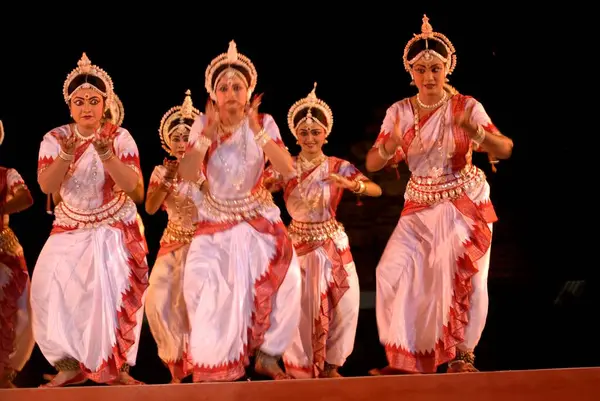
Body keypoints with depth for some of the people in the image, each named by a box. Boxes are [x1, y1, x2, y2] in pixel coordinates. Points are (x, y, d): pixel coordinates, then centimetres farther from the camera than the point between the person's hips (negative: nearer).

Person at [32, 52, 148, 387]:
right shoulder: (54, 139, -5)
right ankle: (70, 364, -3)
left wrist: (107, 157, -36)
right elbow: (46, 186, -16)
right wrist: (65, 157, -34)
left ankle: (116, 366, -7)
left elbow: (132, 185, -19)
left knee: (112, 292, -17)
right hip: (70, 229, 2)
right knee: (54, 289, -13)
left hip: (115, 230, -2)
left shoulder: (120, 137, -9)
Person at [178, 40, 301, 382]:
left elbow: (287, 168, -19)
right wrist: (208, 134, -27)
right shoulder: (203, 124, -5)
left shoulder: (263, 123, -6)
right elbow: (187, 173, -16)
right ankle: (214, 365, -2)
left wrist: (257, 132, -28)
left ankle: (268, 354, -2)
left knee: (286, 276, -19)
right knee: (204, 280, -18)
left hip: (259, 219, 0)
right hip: (216, 220, 0)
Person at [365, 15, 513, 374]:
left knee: (464, 276, -7)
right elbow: (372, 164, -4)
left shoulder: (467, 106, -8)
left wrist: (476, 132, -36)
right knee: (394, 270, -10)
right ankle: (404, 359, -1)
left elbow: (505, 149, -16)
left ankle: (462, 355, 10)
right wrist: (389, 147, -27)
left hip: (465, 203, -2)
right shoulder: (400, 112, 0)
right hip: (420, 206, 2)